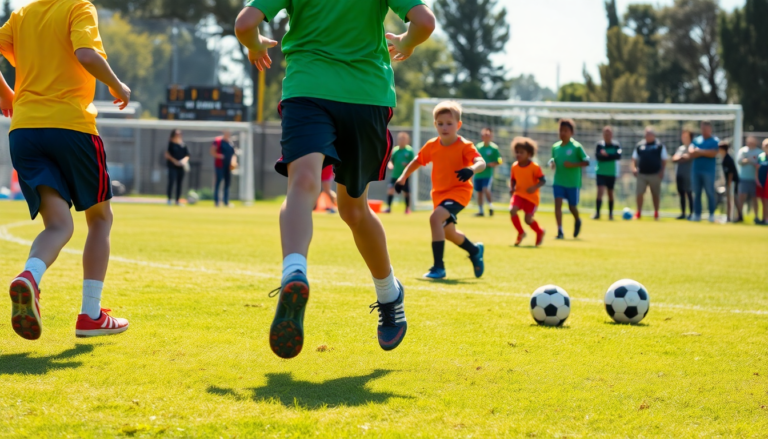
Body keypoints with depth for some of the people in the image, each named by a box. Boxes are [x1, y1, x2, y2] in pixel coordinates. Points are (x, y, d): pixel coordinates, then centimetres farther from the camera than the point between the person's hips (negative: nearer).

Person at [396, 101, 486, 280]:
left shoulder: (465, 146, -17)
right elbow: (417, 161, 14)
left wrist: (471, 169, -52)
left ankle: (438, 267, -27)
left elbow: (481, 163, -31)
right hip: (439, 193, 7)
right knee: (448, 233, 21)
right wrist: (403, 177, 5)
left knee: (435, 218, -30)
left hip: (459, 191, -7)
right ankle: (475, 251, 52)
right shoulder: (432, 146, -2)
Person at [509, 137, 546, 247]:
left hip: (532, 196, -4)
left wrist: (535, 187, -31)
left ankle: (540, 232, 27)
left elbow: (543, 180, -13)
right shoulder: (515, 167, 0)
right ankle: (520, 233, 0)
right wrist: (512, 187, -7)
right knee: (512, 210, -23)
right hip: (519, 194, 4)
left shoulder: (535, 167, -14)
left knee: (528, 219, -8)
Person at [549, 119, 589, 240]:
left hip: (573, 182, -3)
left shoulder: (576, 147, -9)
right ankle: (560, 231, -11)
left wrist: (573, 165, -21)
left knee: (572, 206, 9)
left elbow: (586, 162, -7)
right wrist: (552, 164, -5)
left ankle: (577, 221, 43)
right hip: (558, 181, 3)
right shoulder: (555, 147, 4)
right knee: (558, 204, -12)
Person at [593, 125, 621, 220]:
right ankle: (597, 213, -13)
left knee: (610, 193, 9)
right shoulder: (600, 144, -1)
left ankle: (610, 214, 20)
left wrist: (606, 155, -18)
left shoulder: (616, 145, -1)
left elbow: (618, 156, -15)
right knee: (600, 191, -14)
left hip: (612, 173, 1)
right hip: (601, 173, -1)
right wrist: (611, 157, -17)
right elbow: (597, 156, -14)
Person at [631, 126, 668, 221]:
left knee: (655, 194, 6)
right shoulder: (640, 146, 10)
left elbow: (664, 160, 3)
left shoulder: (660, 146, 3)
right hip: (641, 174, 2)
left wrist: (662, 171, -7)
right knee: (639, 193, -4)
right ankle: (638, 213, 5)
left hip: (655, 174, -2)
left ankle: (656, 213, 18)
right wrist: (633, 167, -2)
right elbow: (634, 159, 15)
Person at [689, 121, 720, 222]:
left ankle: (712, 214, 1)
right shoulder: (696, 140, 14)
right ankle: (697, 214, 8)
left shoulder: (715, 141, 2)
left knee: (710, 193, -3)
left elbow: (713, 153, -13)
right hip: (696, 170, 4)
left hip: (708, 171, -4)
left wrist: (699, 151, -7)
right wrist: (706, 153, -9)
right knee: (696, 193, 5)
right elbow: (691, 153, 3)